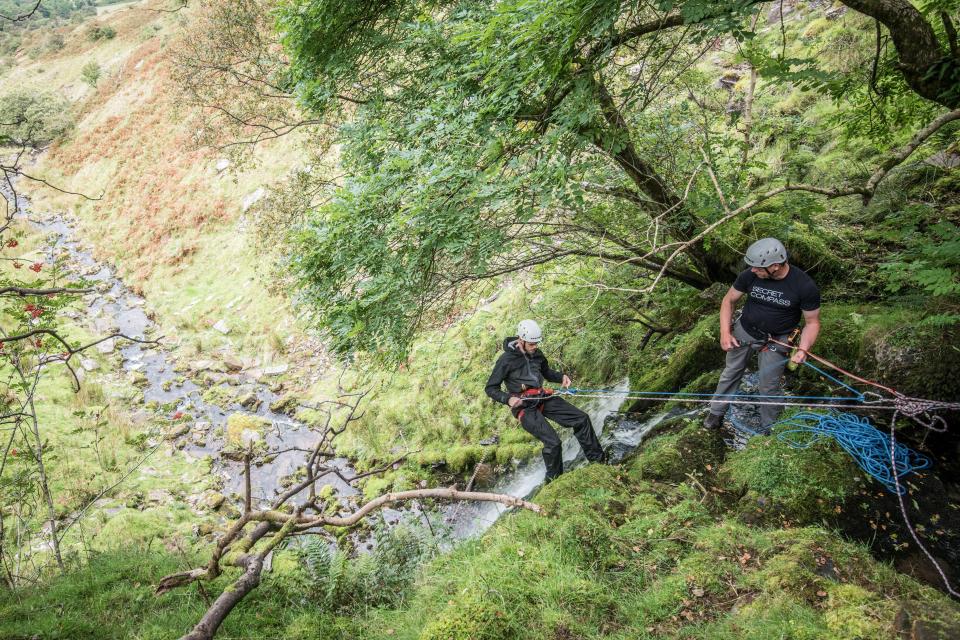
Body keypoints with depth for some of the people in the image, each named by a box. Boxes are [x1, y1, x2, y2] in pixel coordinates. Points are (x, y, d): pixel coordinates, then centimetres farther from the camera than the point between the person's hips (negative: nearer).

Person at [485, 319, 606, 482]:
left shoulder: (536, 354, 7)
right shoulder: (506, 360, -12)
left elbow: (546, 372, 26)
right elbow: (490, 388, -7)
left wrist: (562, 377, 6)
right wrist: (508, 399, -24)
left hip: (543, 398, 7)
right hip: (525, 406, -7)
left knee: (581, 419, -2)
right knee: (552, 441, -21)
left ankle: (598, 460, 14)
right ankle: (553, 480, 3)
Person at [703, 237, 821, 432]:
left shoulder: (805, 286, -24)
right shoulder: (750, 275, -18)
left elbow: (812, 322, -11)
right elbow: (728, 300, -3)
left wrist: (803, 349, -27)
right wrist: (725, 332, -13)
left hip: (776, 340, -2)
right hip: (744, 331, 2)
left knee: (768, 388, 5)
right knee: (731, 373, 16)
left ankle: (767, 428, 28)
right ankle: (717, 411, 35)